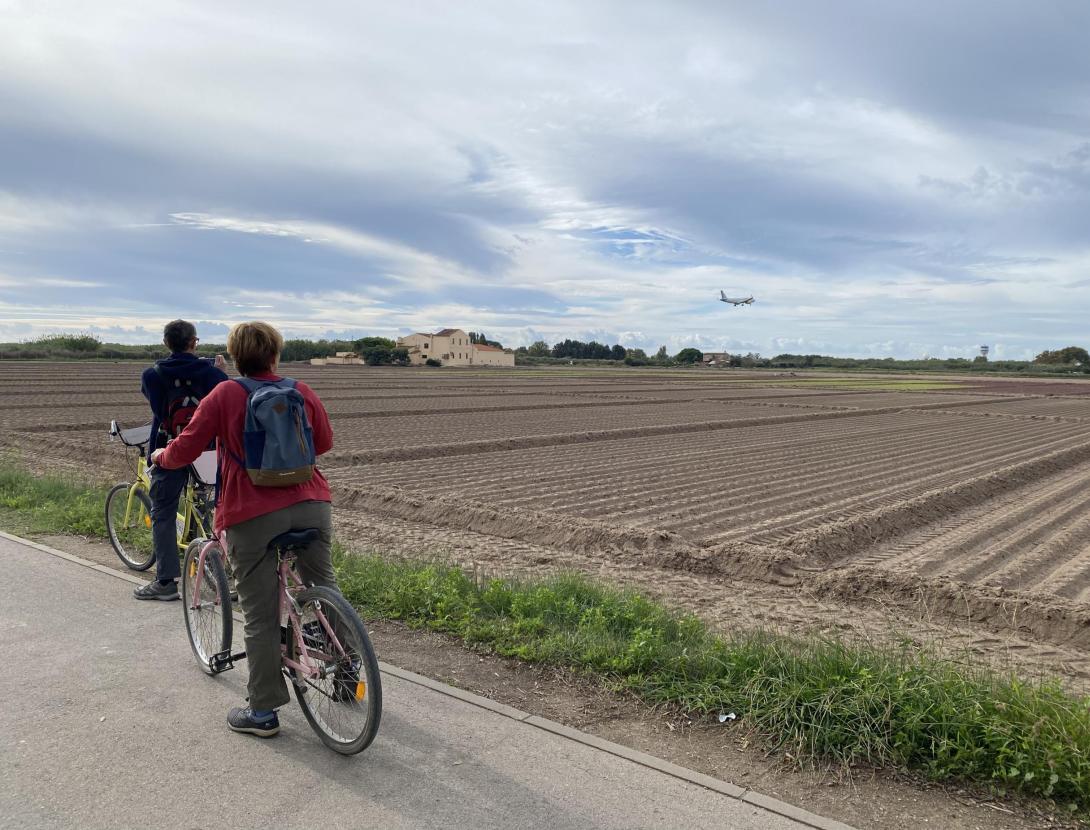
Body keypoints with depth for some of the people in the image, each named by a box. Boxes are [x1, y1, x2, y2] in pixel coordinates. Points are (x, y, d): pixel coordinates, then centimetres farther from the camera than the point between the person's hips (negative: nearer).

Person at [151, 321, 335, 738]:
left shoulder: (224, 395, -3)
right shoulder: (302, 391, 6)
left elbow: (184, 450, -3)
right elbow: (324, 442, 17)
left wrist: (161, 456, 19)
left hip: (253, 516, -3)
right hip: (310, 505, 3)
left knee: (260, 617, 6)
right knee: (324, 589, 22)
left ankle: (263, 712, 16)